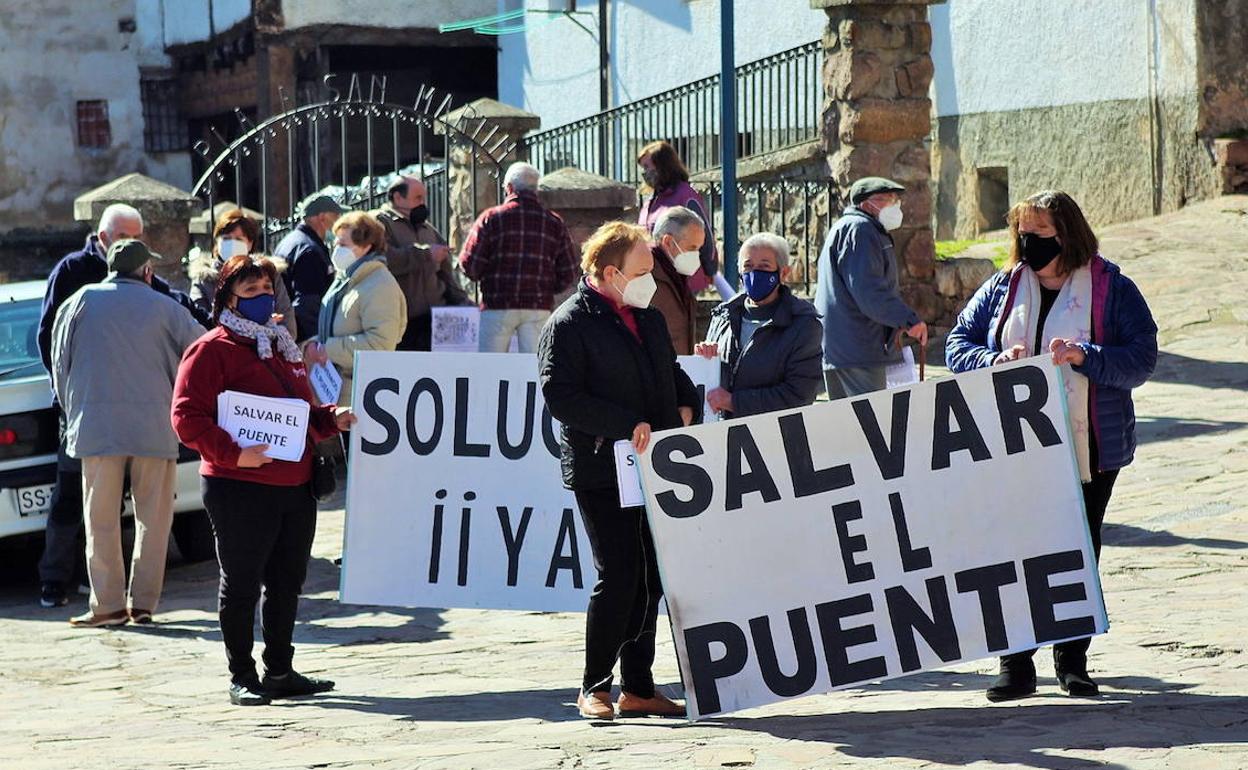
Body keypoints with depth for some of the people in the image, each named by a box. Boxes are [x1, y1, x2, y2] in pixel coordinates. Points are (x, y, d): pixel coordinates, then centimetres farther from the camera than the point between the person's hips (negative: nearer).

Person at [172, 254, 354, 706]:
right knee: (241, 584, 1)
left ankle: (280, 671, 23)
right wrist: (232, 454, -22)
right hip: (240, 488, -8)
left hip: (296, 486, 8)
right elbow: (187, 417, -13)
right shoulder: (211, 350, -6)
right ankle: (242, 677, 10)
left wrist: (331, 419, 7)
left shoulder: (281, 347, 20)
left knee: (287, 583, 13)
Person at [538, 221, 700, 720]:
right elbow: (560, 396, -17)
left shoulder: (648, 318, 16)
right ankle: (594, 688, 2)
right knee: (618, 577, -10)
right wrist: (627, 426, -21)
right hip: (600, 470, -8)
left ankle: (638, 688, 17)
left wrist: (686, 406, 7)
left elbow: (672, 372, 29)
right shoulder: (569, 324, -9)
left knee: (649, 579, 9)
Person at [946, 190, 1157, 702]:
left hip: (1089, 450, -2)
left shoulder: (1112, 289, -1)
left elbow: (1142, 358, -8)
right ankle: (1016, 664, 5)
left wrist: (1083, 356, -23)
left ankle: (1072, 660, 19)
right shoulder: (1002, 288, 9)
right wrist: (994, 361, -12)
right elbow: (957, 345, 9)